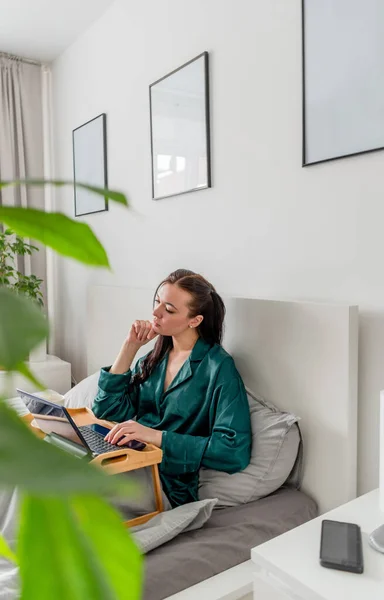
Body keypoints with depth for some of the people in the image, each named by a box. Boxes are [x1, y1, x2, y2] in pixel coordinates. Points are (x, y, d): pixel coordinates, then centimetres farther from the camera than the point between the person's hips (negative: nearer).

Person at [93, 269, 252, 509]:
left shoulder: (218, 367, -12)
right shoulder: (154, 358, 9)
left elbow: (235, 452, -20)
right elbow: (107, 411, 3)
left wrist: (157, 436, -24)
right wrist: (130, 347, -3)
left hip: (168, 481, -5)